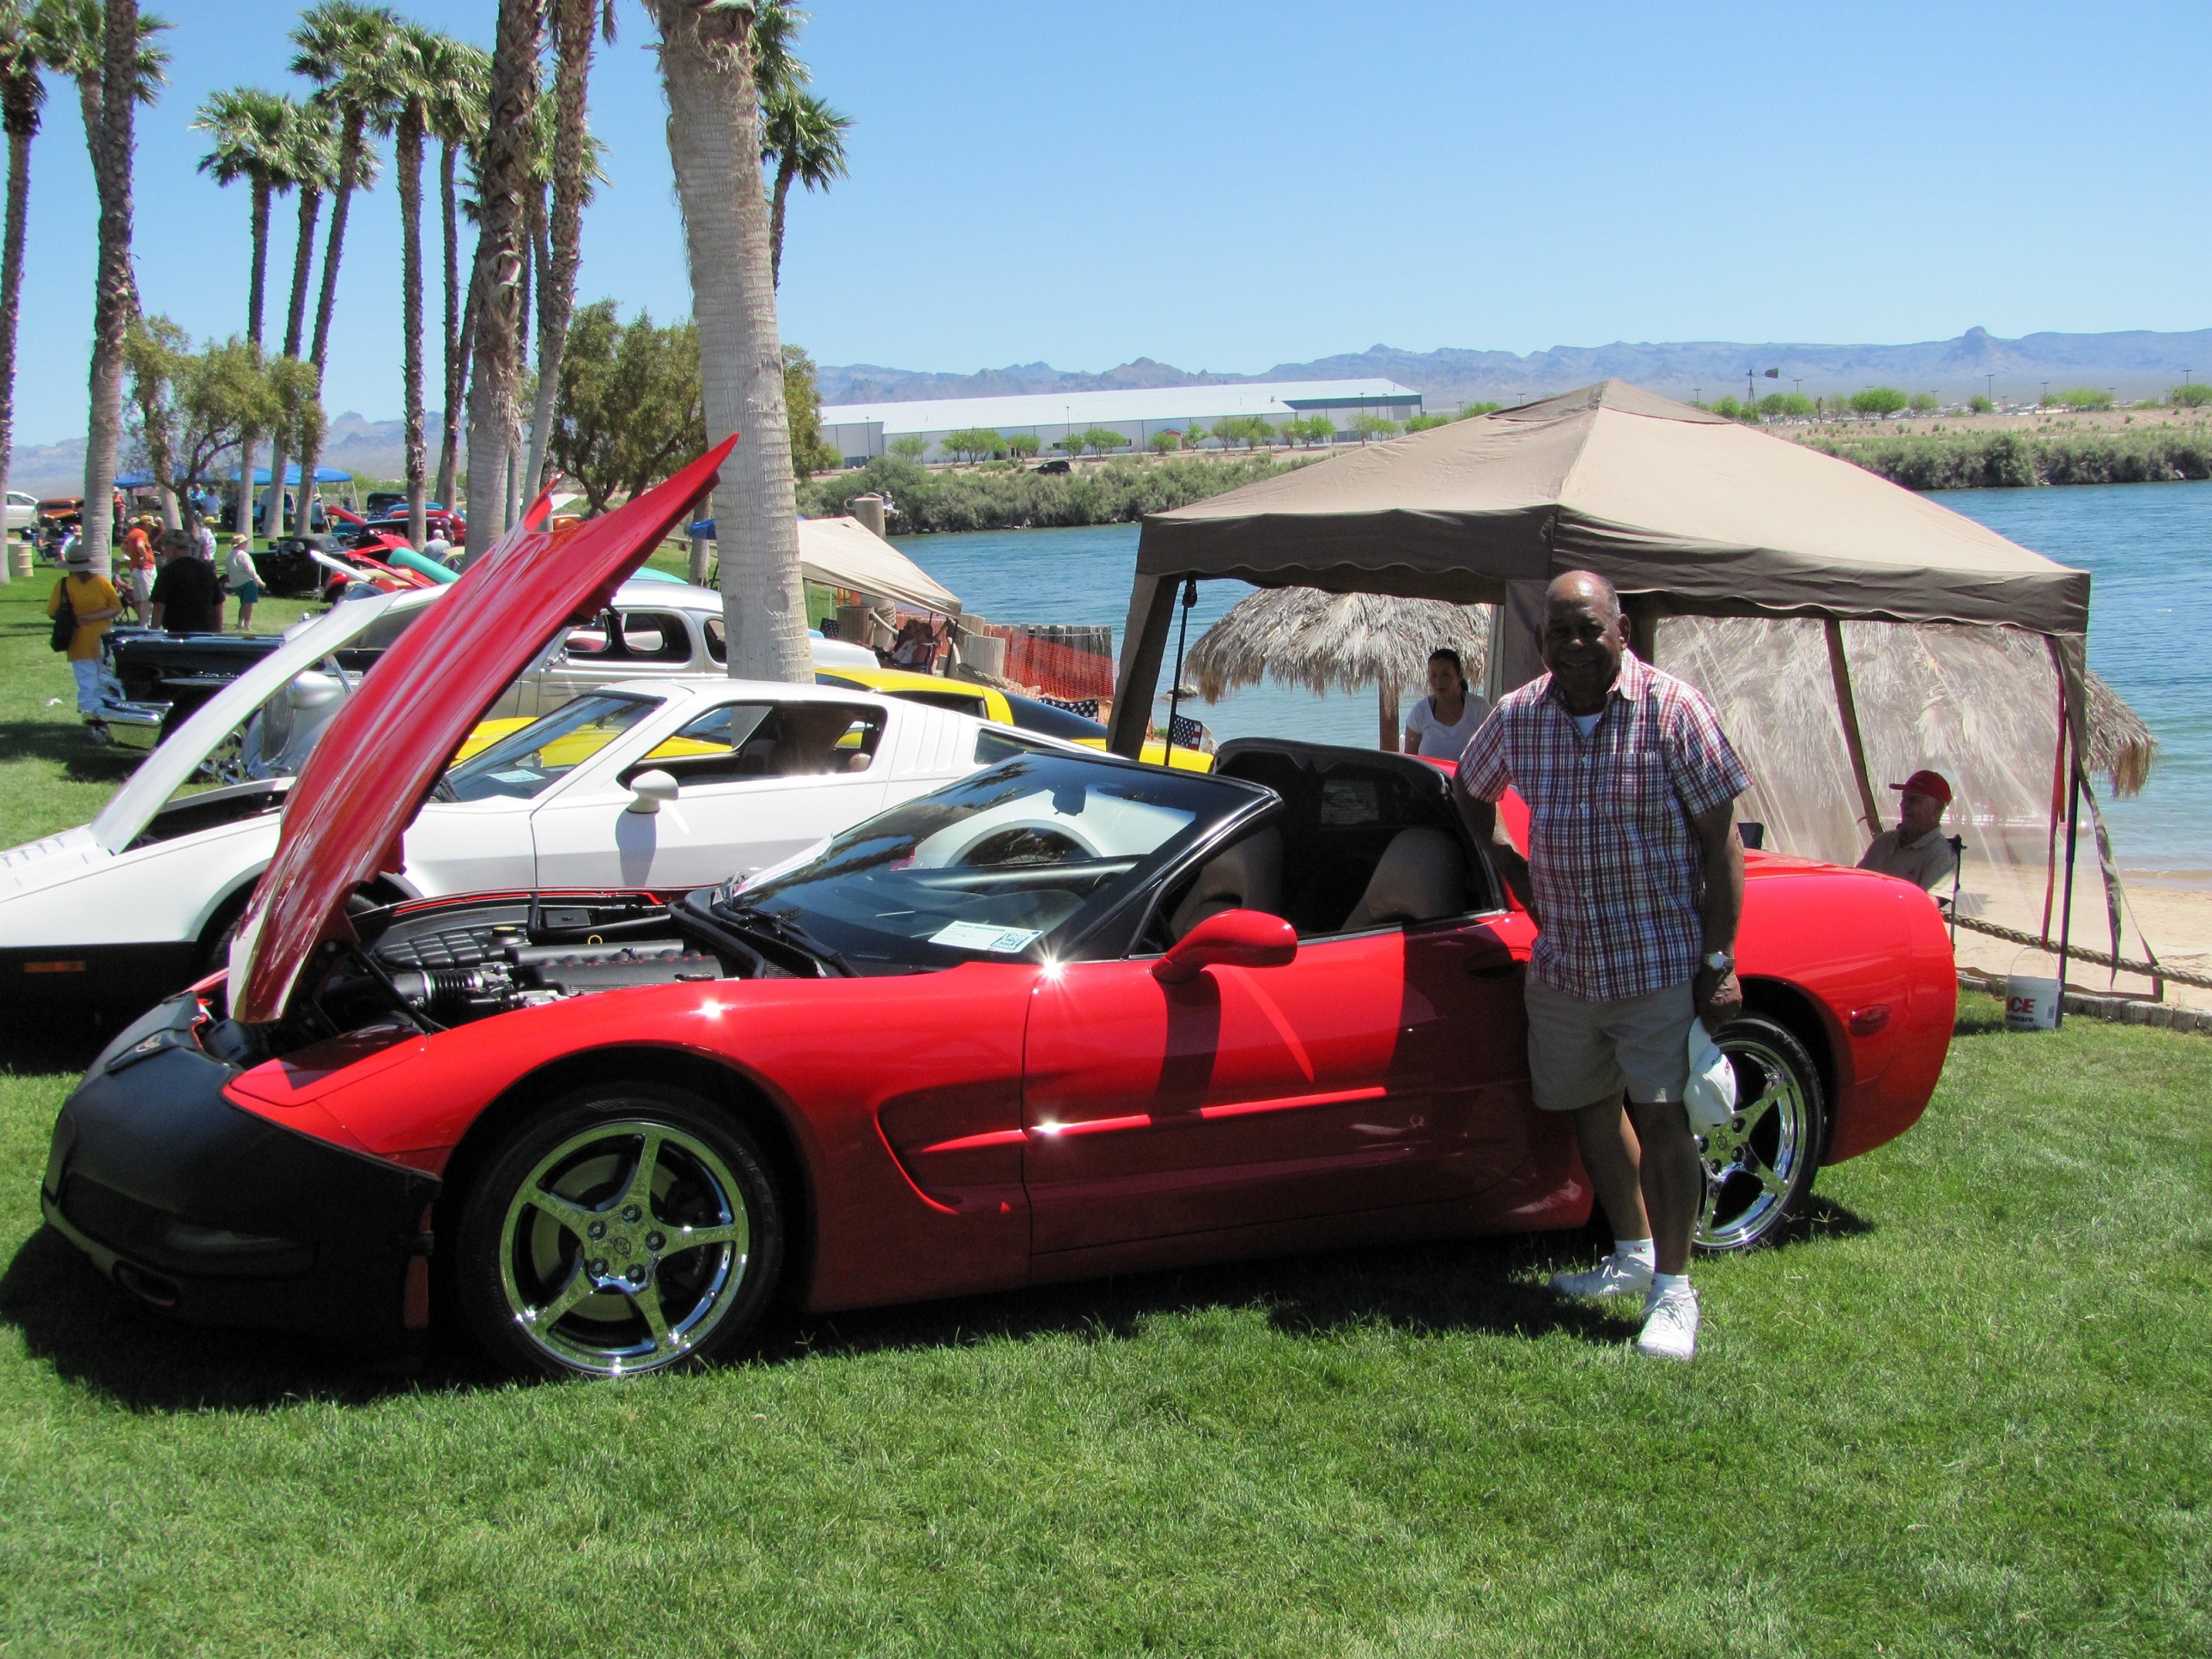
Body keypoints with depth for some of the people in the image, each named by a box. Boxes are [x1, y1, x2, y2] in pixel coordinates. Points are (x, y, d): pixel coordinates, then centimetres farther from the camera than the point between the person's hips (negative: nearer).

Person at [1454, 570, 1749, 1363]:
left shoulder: (1672, 710, -12)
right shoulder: (1517, 717, 0)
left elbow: (1721, 839, -10)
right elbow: (1469, 790, 22)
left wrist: (1720, 960, -13)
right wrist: (1506, 862, 6)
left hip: (1660, 961, -5)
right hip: (1562, 962, 5)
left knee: (1659, 1117, -8)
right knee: (1590, 1109, 15)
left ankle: (1672, 1289, 3)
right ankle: (1634, 1254, 33)